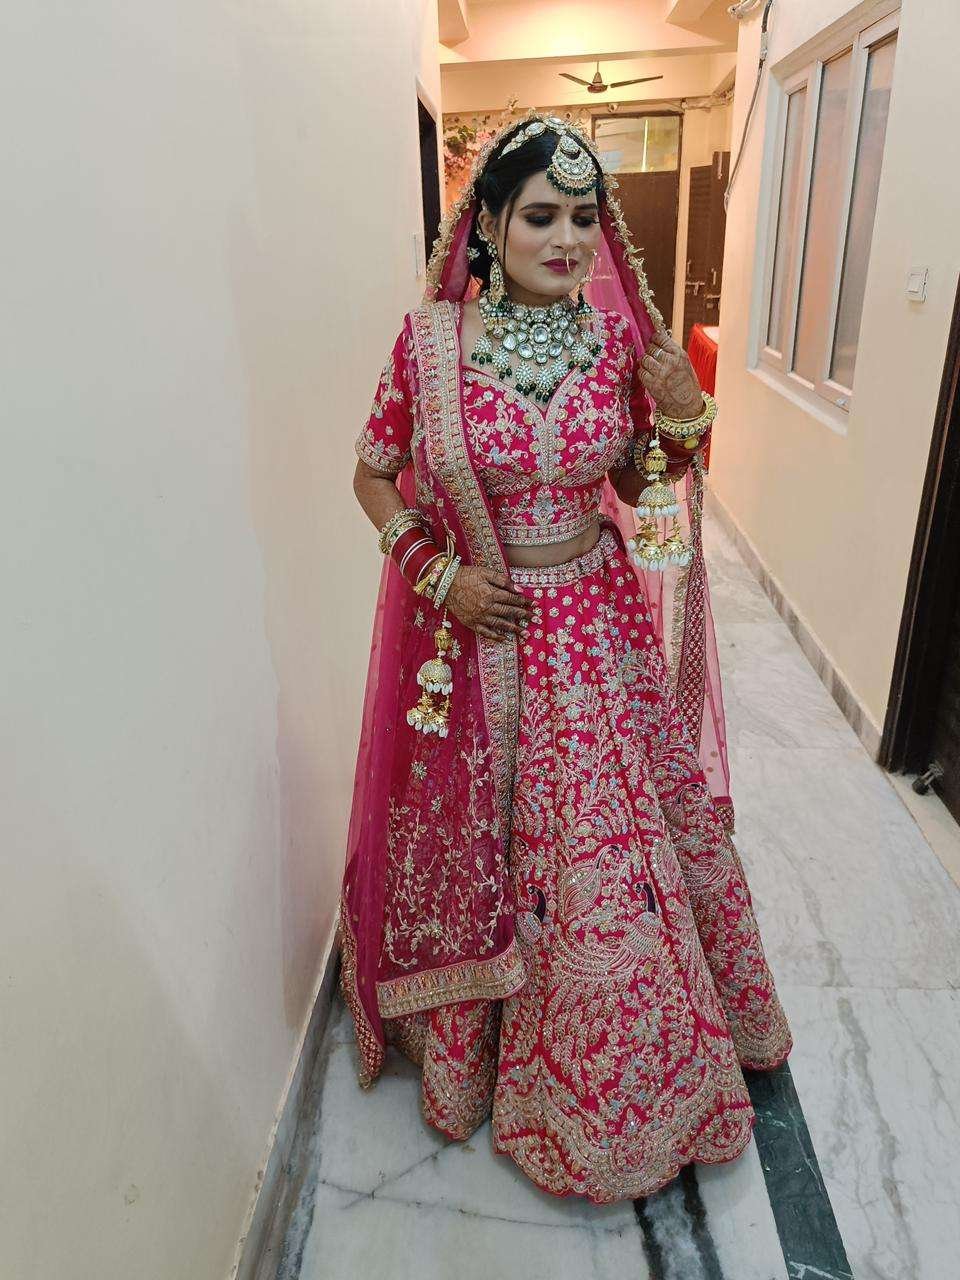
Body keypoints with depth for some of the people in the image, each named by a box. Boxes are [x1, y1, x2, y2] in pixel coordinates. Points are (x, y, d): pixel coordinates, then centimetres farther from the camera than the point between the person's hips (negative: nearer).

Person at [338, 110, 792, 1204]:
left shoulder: (619, 335, -1)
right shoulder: (429, 337, -8)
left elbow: (637, 486, 8)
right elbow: (373, 477, 2)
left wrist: (684, 422, -12)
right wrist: (439, 573, -11)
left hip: (594, 634, 2)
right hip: (470, 633, -2)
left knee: (611, 852, 11)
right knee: (472, 844, 14)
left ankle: (605, 1085, 41)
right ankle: (467, 1043, 44)